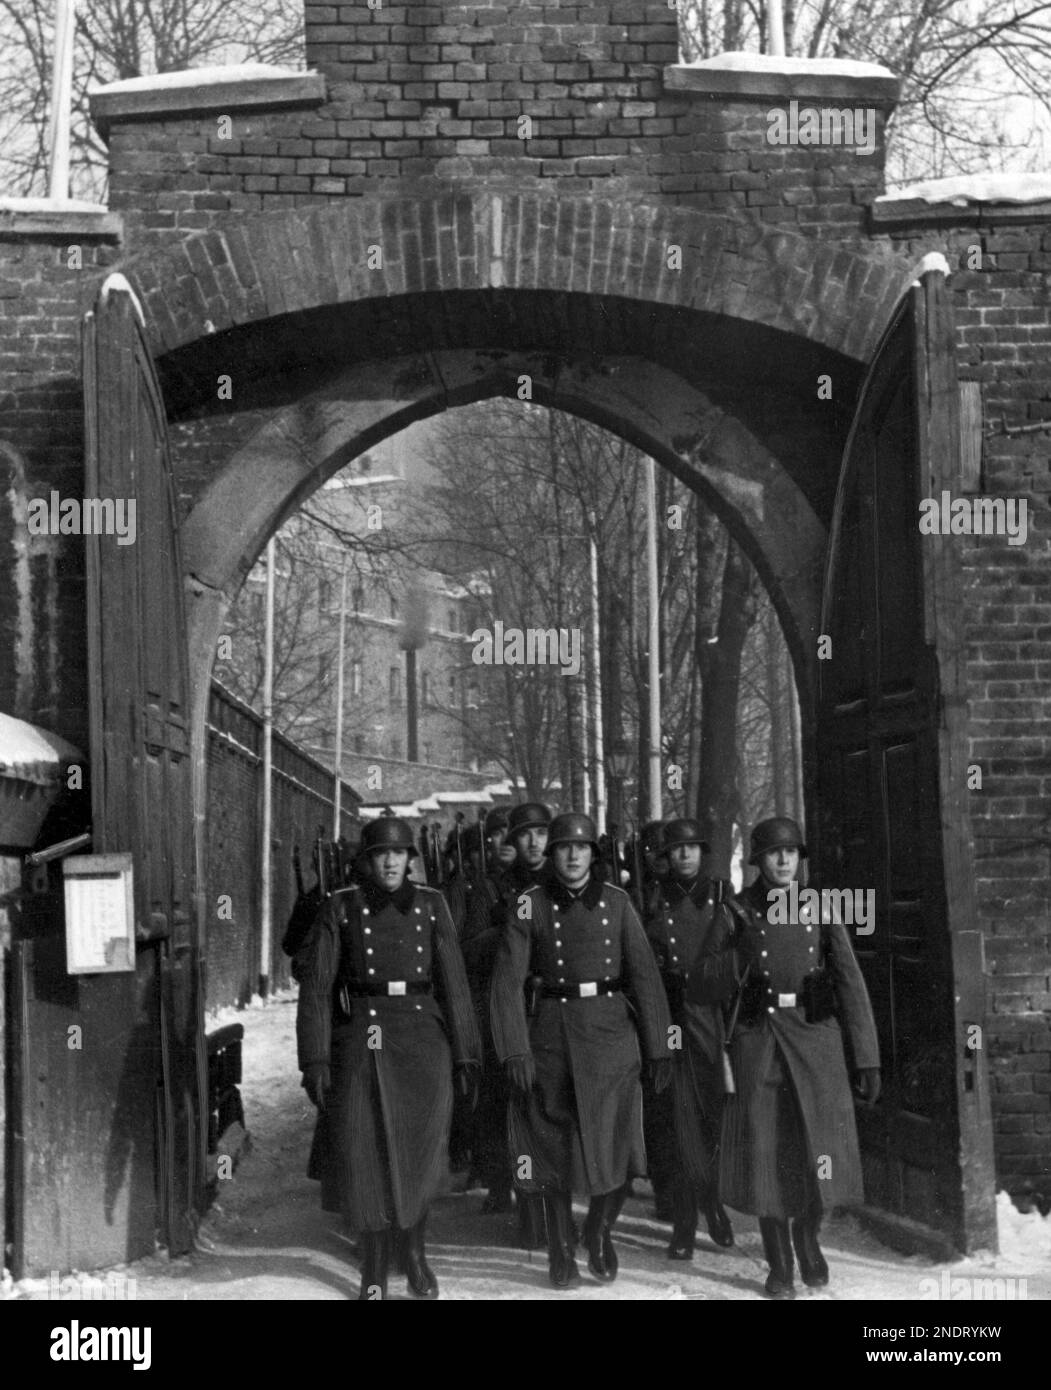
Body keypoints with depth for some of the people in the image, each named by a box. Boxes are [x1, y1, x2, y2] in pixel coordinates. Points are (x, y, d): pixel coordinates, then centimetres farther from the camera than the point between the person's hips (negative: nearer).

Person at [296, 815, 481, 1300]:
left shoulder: (430, 905, 7)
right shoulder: (341, 907, 2)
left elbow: (454, 981, 7)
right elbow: (316, 986, -1)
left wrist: (465, 1052, 3)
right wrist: (315, 1060, -7)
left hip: (421, 1037, 1)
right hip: (360, 1038, -1)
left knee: (422, 1151, -1)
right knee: (365, 1153, 0)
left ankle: (415, 1249, 23)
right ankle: (374, 1268, 15)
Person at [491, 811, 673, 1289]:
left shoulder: (615, 901, 3)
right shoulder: (529, 905, -2)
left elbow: (644, 975, 2)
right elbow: (507, 981, -6)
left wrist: (658, 1047, -1)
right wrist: (515, 1051, -13)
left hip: (610, 1033, 1)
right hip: (550, 1032, -1)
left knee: (614, 1143, -5)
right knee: (554, 1149, 6)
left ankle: (600, 1230, 22)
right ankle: (560, 1253, 21)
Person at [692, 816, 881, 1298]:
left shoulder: (820, 910, 5)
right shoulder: (736, 913, 2)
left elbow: (850, 984, 0)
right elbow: (701, 989, 0)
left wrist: (867, 1059, -6)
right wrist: (743, 952, -14)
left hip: (815, 1040, 1)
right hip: (757, 1043, -1)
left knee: (821, 1153, -4)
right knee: (766, 1153, 0)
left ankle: (808, 1236, 26)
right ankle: (778, 1263, 19)